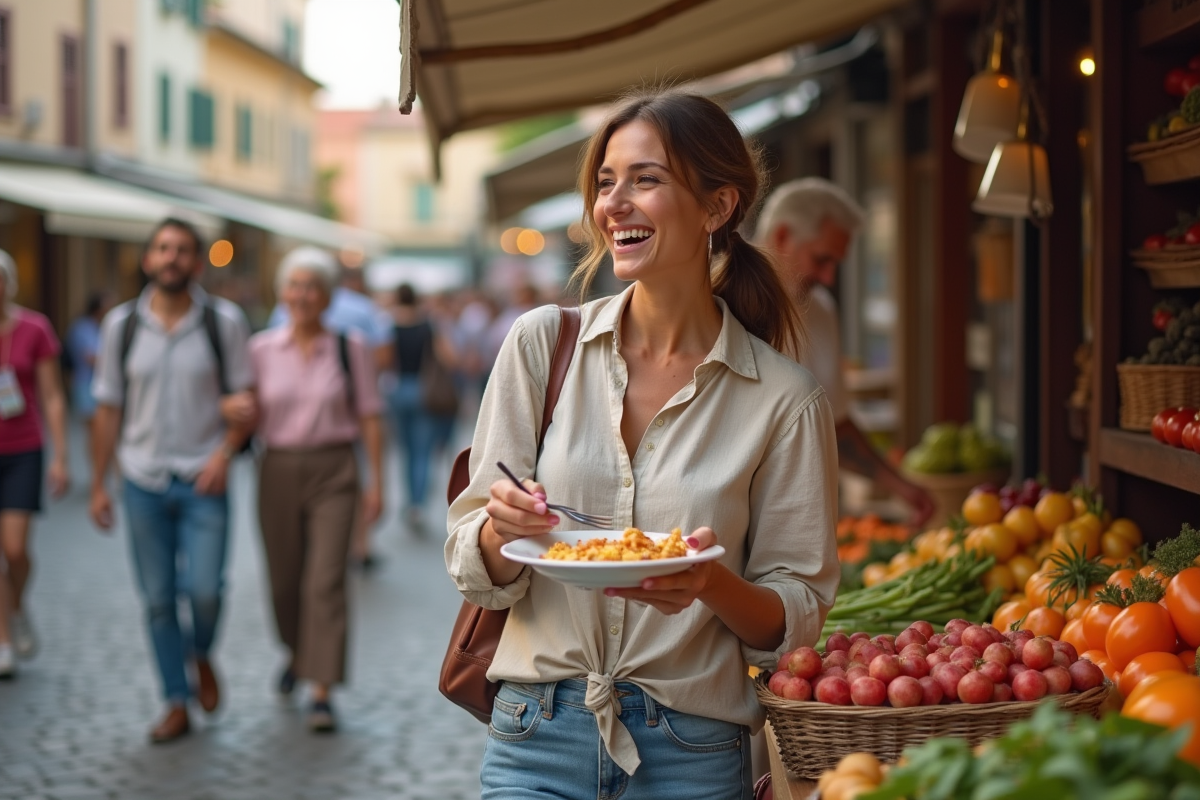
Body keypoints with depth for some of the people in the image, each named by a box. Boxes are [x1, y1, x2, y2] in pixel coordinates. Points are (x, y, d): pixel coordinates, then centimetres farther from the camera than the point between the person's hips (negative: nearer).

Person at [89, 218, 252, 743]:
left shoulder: (224, 321, -2)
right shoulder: (121, 325, 3)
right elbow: (108, 409, 7)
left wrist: (225, 451, -15)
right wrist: (98, 485, 6)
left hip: (203, 482, -2)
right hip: (143, 480, 2)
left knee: (204, 589, -11)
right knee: (157, 598, 5)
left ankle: (201, 656, 22)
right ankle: (177, 704, 16)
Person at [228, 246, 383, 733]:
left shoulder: (350, 349, 1)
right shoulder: (261, 349, 4)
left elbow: (368, 419, 2)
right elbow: (251, 415, 7)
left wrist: (375, 480, -2)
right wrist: (242, 410, -17)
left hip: (333, 473, -2)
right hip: (279, 470, 2)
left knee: (326, 581, -10)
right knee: (284, 579, 11)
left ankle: (322, 692, -8)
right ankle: (297, 653, 41)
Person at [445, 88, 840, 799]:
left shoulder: (785, 399, -6)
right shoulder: (543, 343, -1)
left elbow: (798, 615, -1)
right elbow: (478, 573, 2)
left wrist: (711, 584, -20)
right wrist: (502, 528, -19)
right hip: (538, 738, 1)